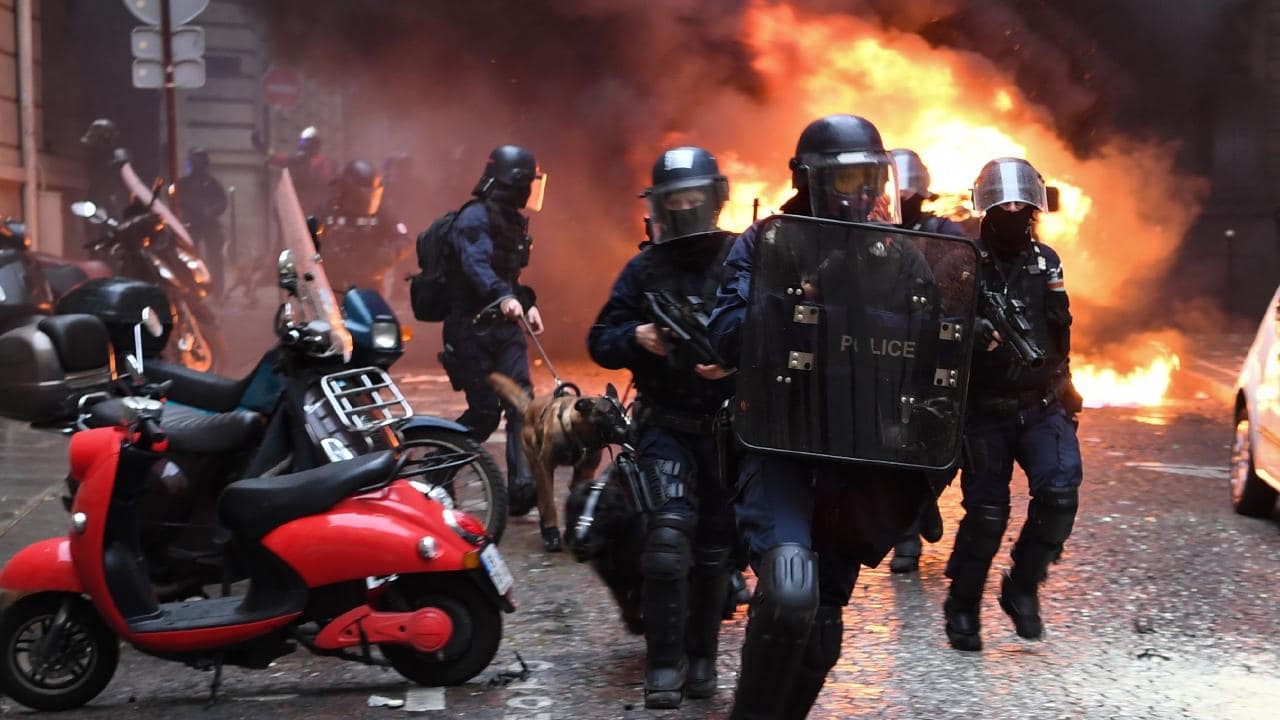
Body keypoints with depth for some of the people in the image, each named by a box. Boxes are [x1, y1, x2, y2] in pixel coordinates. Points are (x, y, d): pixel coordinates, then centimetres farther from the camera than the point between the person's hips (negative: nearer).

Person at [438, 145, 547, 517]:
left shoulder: (511, 221, 17)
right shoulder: (475, 217, -13)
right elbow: (476, 265, -31)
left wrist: (527, 304, 13)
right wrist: (502, 296, -47)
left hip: (504, 326, 8)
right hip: (473, 328, -8)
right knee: (485, 412, -6)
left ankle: (522, 487, -10)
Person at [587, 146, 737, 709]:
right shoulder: (644, 268, 5)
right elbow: (600, 341, 3)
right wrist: (636, 337, -17)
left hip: (728, 424, 0)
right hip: (665, 424, 0)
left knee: (714, 546, 9)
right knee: (669, 533, -17)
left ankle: (701, 659, 25)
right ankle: (663, 666, -9)